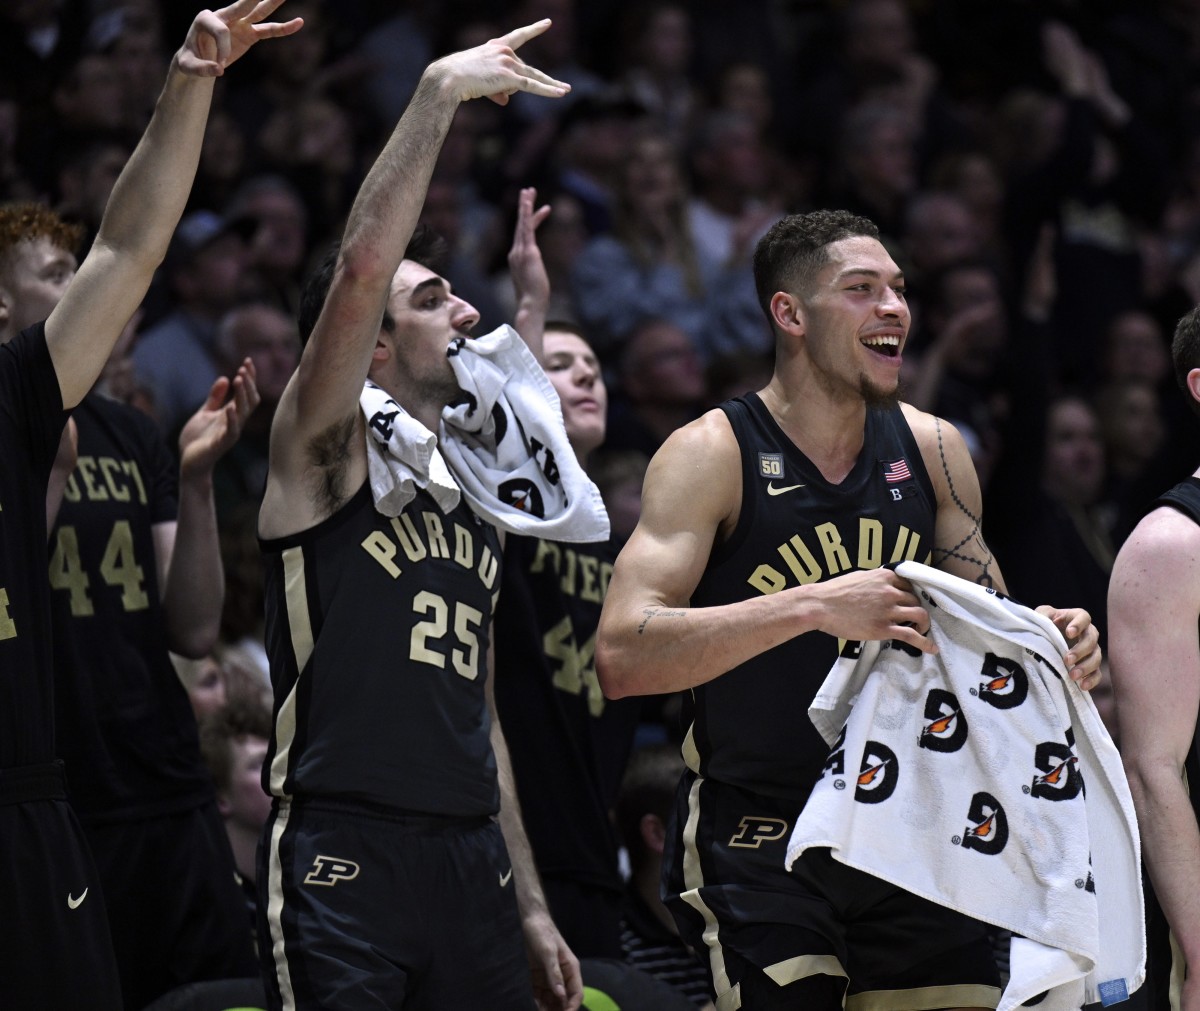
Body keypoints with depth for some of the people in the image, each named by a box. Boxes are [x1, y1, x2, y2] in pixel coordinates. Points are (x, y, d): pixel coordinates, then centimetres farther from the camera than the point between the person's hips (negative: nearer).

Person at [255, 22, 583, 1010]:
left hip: (470, 856, 7)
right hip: (345, 852, -7)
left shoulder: (472, 505, 21)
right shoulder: (328, 451, 1)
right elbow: (360, 267, -17)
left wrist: (531, 908, 20)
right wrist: (442, 91, -16)